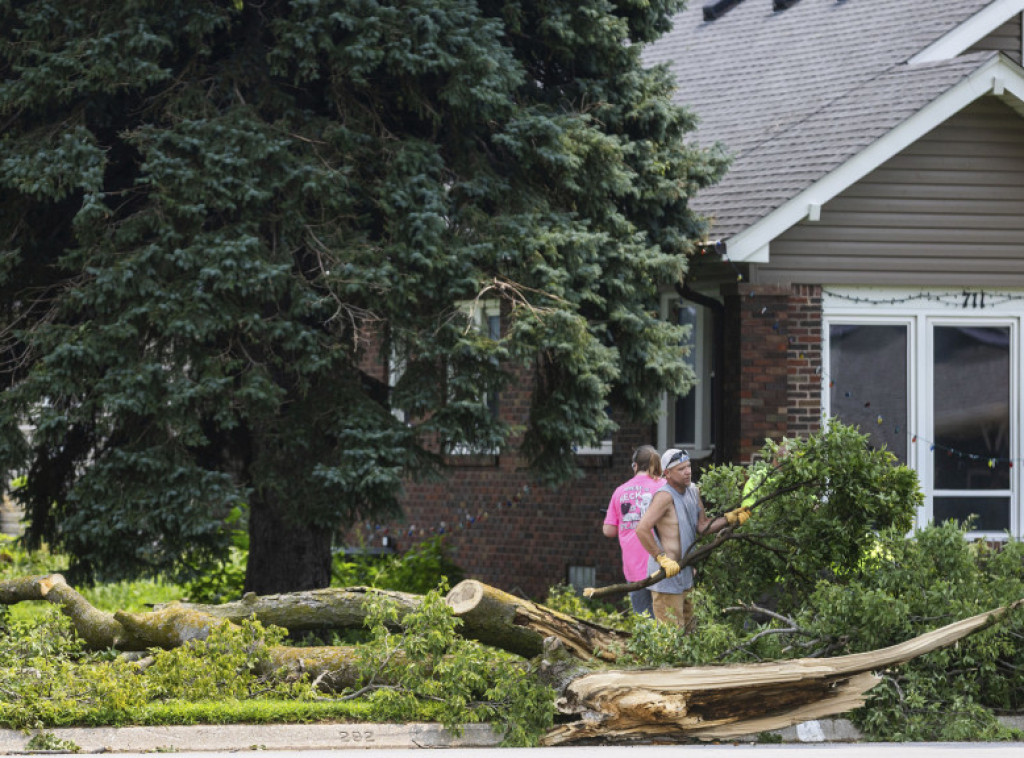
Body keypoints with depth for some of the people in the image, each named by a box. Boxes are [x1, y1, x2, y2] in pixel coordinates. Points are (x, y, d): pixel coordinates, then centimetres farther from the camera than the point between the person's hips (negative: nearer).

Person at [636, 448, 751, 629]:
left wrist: (729, 519, -1)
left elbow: (702, 527, 10)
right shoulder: (665, 496, -19)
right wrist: (662, 559, -28)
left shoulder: (693, 491, 9)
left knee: (688, 631, 16)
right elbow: (642, 529, -27)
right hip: (666, 577, -9)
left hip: (685, 578, 9)